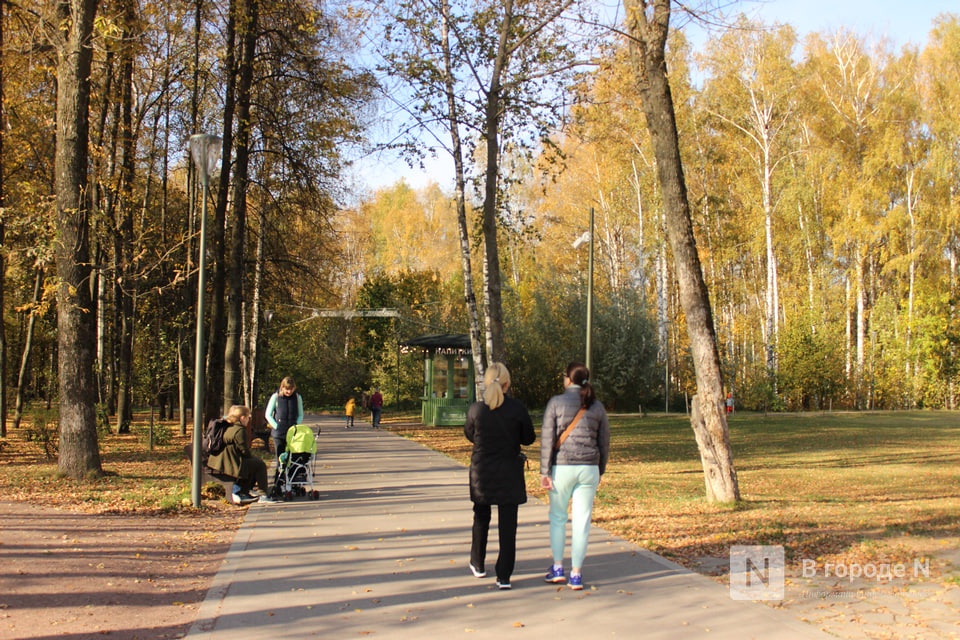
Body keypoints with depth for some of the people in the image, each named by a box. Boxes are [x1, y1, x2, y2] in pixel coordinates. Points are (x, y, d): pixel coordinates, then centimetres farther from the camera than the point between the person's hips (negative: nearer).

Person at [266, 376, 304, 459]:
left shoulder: (297, 397, 2)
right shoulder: (275, 397, -3)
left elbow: (301, 415, 10)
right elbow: (268, 415, 1)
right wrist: (276, 427, -8)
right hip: (278, 434, -1)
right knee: (280, 458, 0)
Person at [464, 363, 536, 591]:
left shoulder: (475, 409, -11)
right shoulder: (517, 409, -13)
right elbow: (529, 438, -1)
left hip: (481, 471, 1)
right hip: (509, 473, -1)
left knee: (481, 518, 21)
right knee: (507, 524, 4)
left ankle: (478, 564, 35)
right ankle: (504, 576, 3)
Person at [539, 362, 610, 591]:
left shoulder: (556, 402, -4)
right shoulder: (597, 406, 6)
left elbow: (547, 438, -8)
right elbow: (604, 441, 10)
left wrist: (545, 471, -4)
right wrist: (600, 471, 20)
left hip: (562, 468, -2)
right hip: (589, 468, 2)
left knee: (557, 516, 15)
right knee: (582, 520, 6)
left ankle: (557, 567, 16)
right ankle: (576, 574, 8)